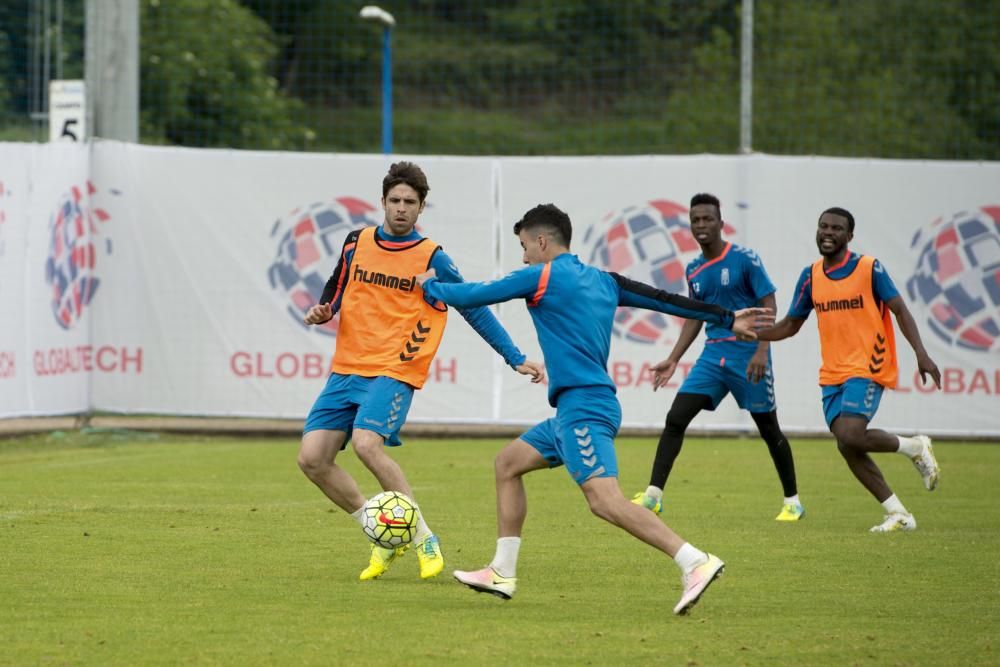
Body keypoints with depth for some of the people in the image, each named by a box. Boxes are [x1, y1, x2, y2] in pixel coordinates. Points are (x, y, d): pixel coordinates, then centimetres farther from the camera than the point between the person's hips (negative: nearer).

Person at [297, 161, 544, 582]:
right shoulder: (357, 243, 10)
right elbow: (334, 295, 23)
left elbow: (474, 310, 4)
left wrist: (516, 359, 0)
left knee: (366, 444, -29)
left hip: (394, 372, -5)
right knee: (312, 457, -7)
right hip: (346, 369, 5)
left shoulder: (431, 259, -1)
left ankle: (424, 540, -15)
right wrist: (321, 313, -1)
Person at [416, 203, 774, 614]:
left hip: (582, 407, -10)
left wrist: (431, 286, 22)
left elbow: (473, 296, 2)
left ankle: (696, 563, -32)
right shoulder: (602, 281, 16)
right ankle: (502, 573, 21)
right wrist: (728, 320, 24)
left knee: (605, 499, -21)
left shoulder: (543, 277, -5)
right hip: (579, 408, 10)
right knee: (508, 463, 19)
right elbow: (665, 300, 18)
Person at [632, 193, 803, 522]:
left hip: (747, 352, -5)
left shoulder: (744, 259, -8)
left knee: (769, 429, 5)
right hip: (713, 354, 5)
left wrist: (762, 350, -20)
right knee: (675, 418, -9)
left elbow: (769, 305, -10)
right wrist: (673, 360, 12)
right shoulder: (693, 269, 9)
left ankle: (792, 502, 20)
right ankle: (653, 495, -9)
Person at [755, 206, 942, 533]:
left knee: (850, 435, -23)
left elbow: (900, 310, -5)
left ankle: (915, 447, 4)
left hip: (867, 369, -6)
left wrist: (920, 353, -17)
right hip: (832, 374, 6)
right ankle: (898, 514, 9)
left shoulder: (869, 269, -6)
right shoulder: (810, 276, 8)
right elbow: (790, 325, 15)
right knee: (847, 446, -2)